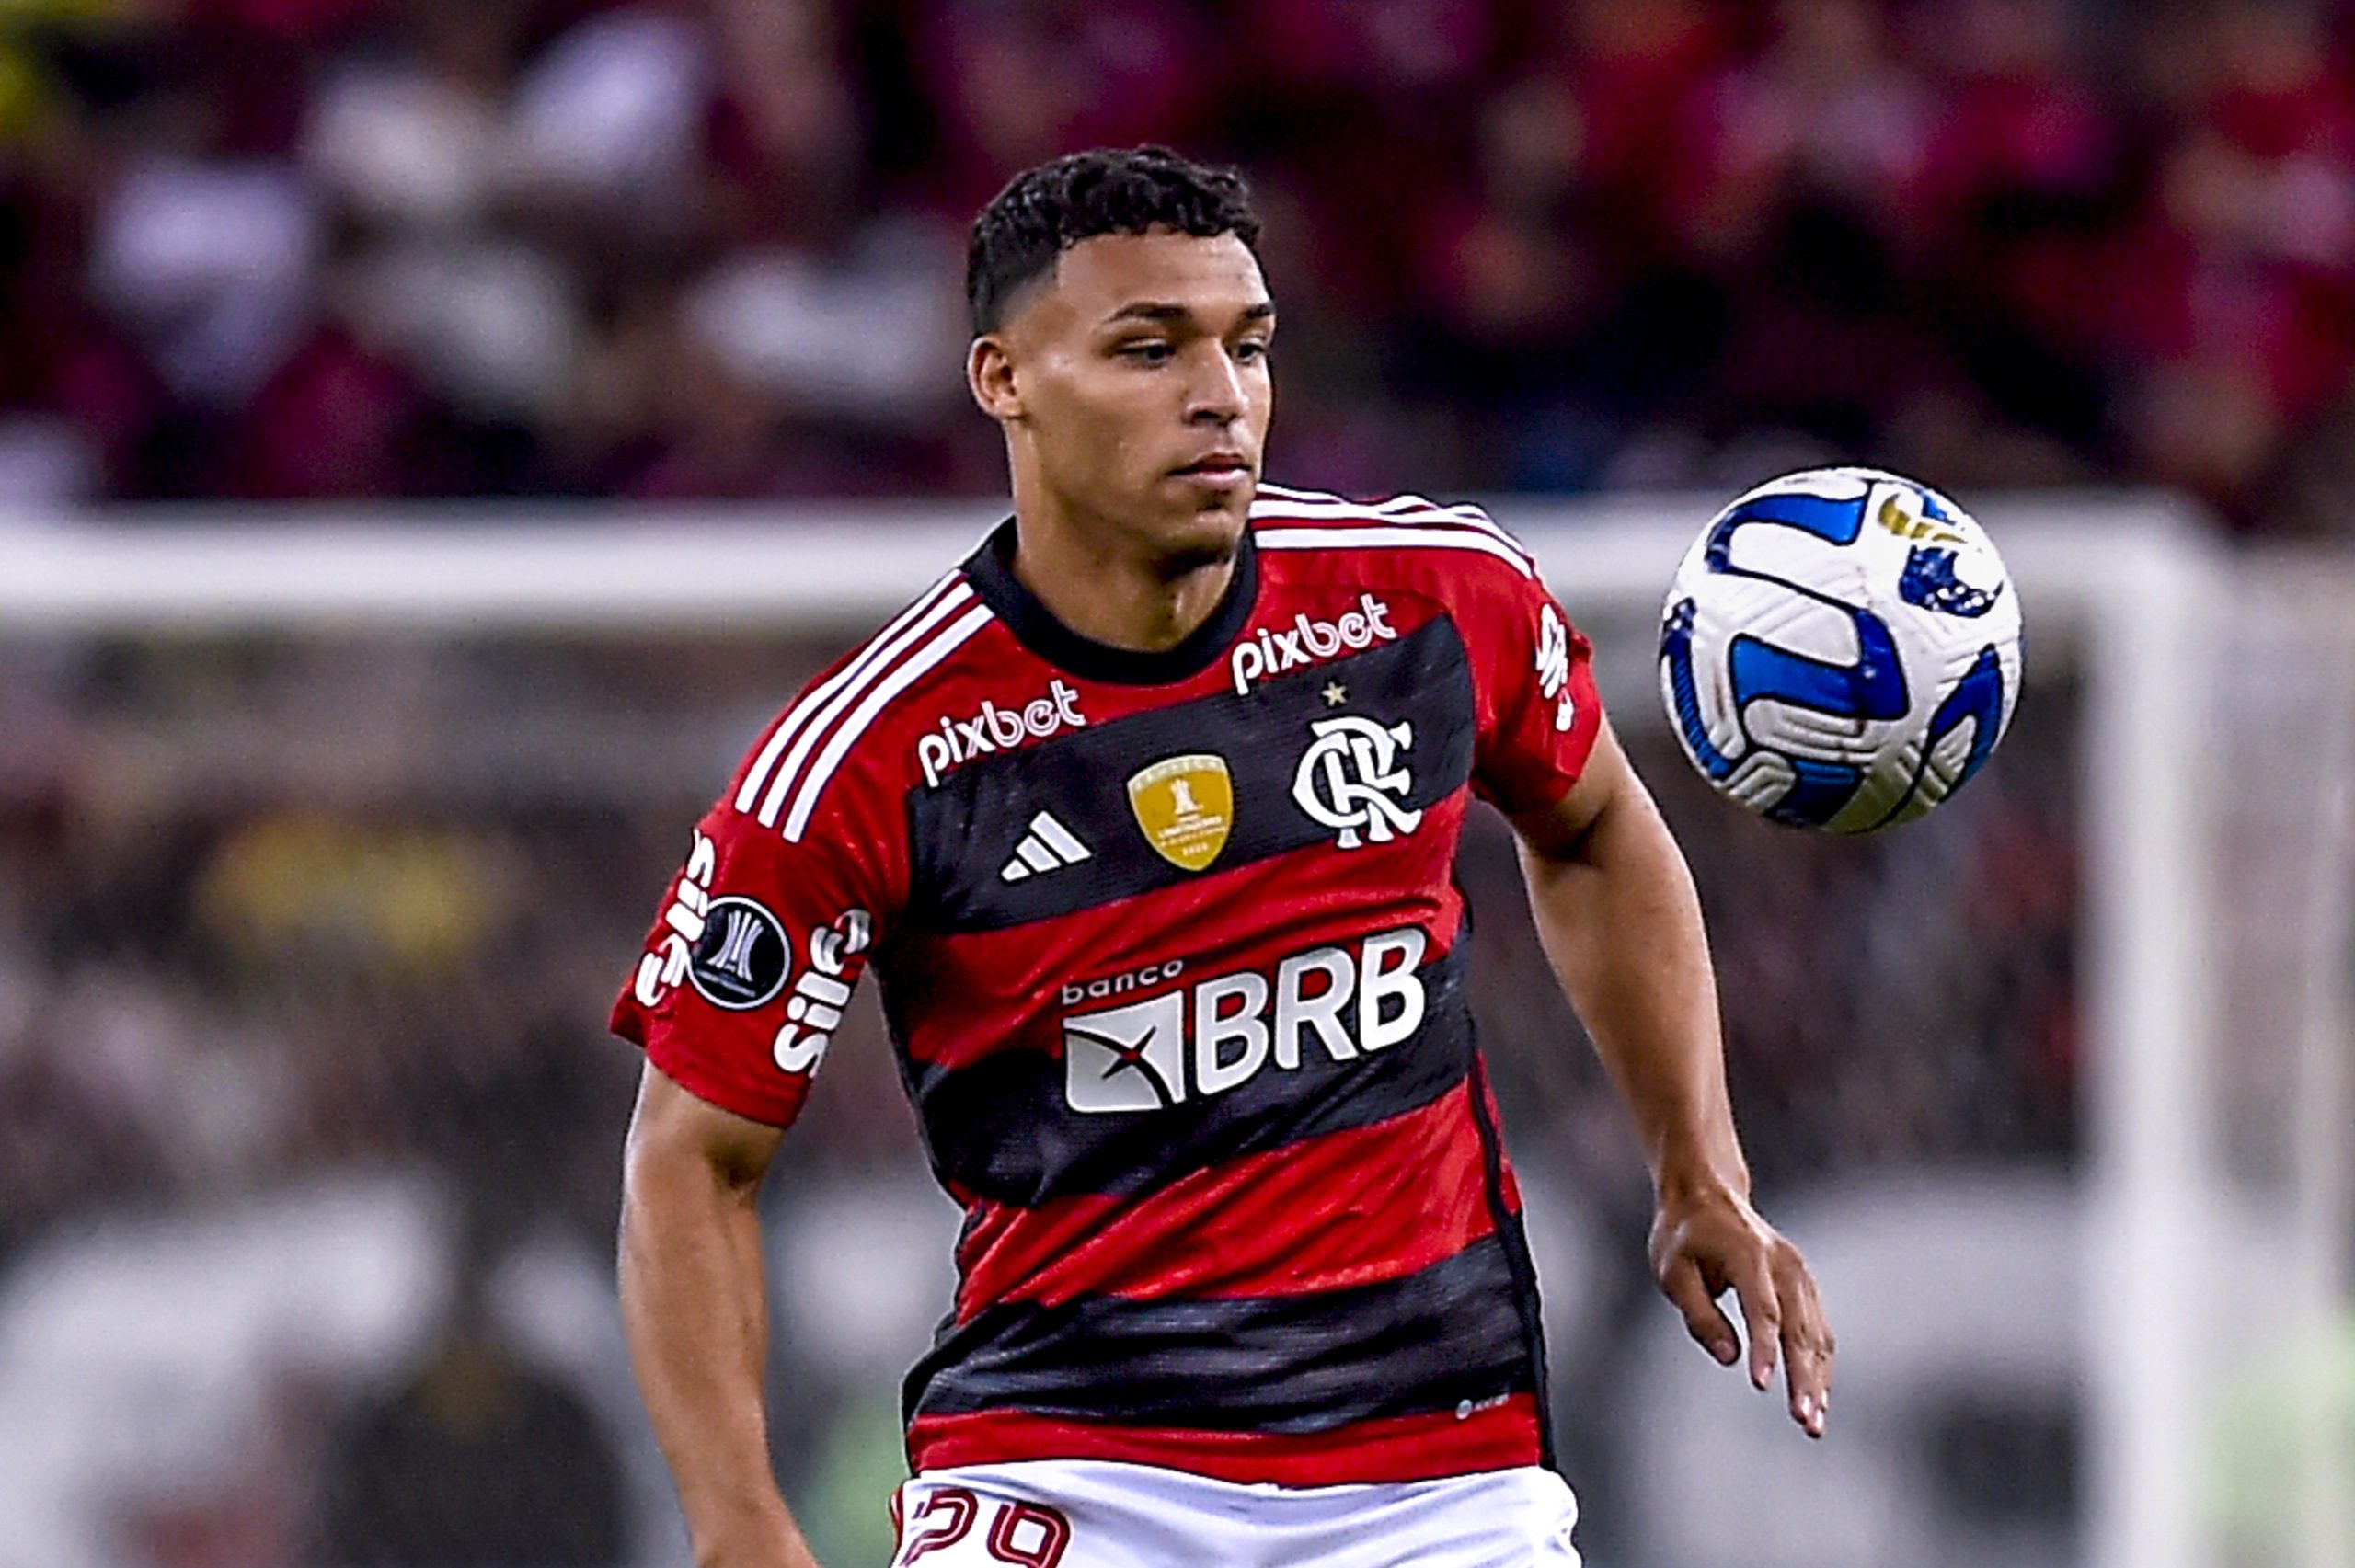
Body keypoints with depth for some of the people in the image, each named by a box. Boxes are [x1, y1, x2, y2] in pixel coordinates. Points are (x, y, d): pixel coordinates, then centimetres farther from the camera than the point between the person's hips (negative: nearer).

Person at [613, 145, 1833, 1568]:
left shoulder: (1443, 595, -3)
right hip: (1058, 1441, -3)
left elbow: (1592, 837, 19)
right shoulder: (868, 758, -13)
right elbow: (694, 1159, -6)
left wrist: (1705, 1183, 11)